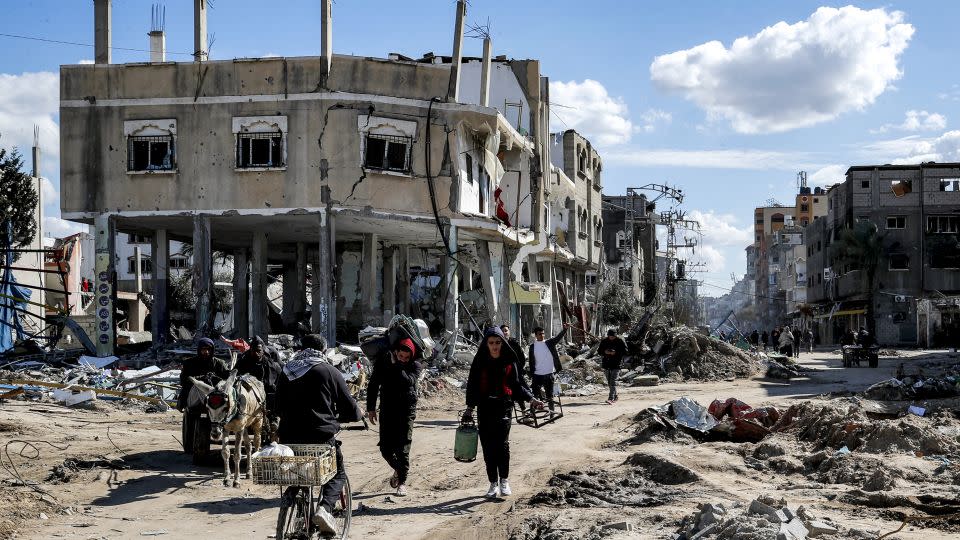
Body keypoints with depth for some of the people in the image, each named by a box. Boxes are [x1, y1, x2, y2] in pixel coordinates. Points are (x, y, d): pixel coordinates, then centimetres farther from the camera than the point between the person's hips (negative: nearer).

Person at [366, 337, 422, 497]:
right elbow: (373, 385, 7)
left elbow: (408, 380, -28)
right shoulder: (383, 361, -2)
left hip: (406, 410, -3)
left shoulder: (415, 366, -7)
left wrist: (395, 365, -25)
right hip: (387, 410, 3)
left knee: (402, 448, -7)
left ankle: (402, 482, 4)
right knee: (386, 448, 4)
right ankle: (398, 470, 32)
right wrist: (371, 408, 3)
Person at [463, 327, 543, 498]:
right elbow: (472, 386, 8)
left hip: (504, 407, -1)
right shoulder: (479, 362, 6)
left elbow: (516, 386, 13)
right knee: (488, 447, 0)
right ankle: (493, 483, 11)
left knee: (502, 444, -16)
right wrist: (470, 407, -1)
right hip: (484, 409, 1)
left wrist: (531, 399, 1)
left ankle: (504, 481, -5)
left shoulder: (509, 362, 7)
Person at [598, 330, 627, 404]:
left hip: (616, 364, -5)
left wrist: (615, 353, -20)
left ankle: (611, 398, -18)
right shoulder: (604, 341, 4)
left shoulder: (620, 341, -5)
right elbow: (599, 350, 9)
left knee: (613, 381, -13)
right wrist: (605, 352, -12)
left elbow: (625, 351, -7)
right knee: (609, 382, 13)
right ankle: (615, 396, 30)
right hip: (606, 363, 5)